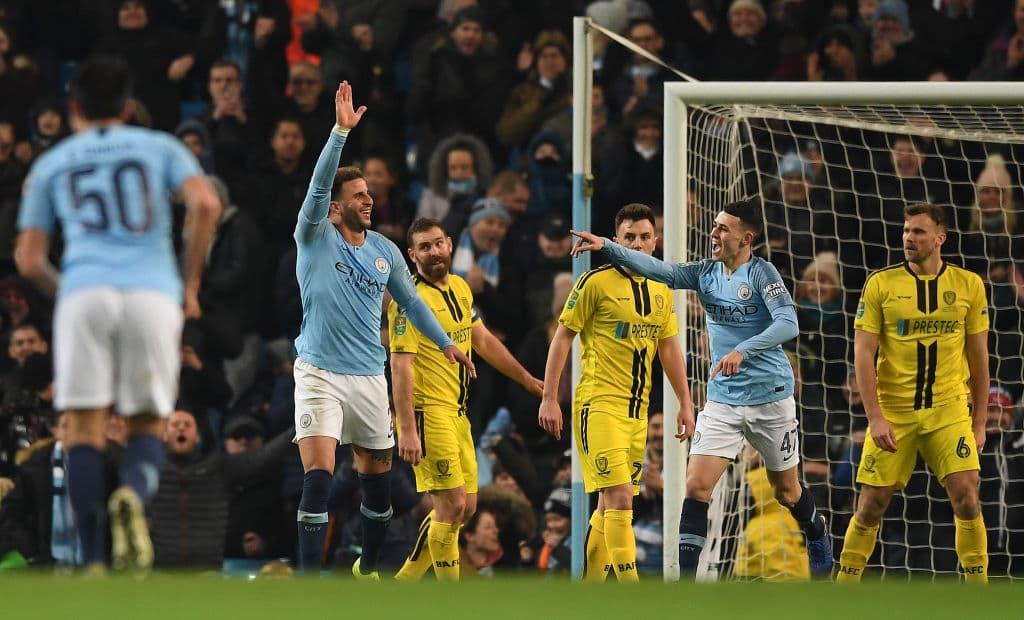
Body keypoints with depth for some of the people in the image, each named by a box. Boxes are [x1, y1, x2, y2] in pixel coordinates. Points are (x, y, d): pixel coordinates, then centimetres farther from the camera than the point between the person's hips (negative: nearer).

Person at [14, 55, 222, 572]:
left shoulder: (50, 164, 21)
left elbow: (29, 261, 17)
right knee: (148, 423, 8)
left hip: (84, 293, 0)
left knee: (85, 427, 2)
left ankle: (93, 562, -10)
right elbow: (205, 204, 1)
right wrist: (191, 285, 10)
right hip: (153, 292, 0)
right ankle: (134, 492, -26)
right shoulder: (160, 147, 19)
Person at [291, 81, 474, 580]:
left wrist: (445, 342, 22)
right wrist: (341, 131, -31)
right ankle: (310, 575, -17)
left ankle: (368, 567, 31)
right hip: (320, 372, -5)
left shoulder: (385, 251, 8)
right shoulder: (316, 238, -5)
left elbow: (410, 300, 22)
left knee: (378, 475, 12)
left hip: (369, 378, 5)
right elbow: (319, 184, -21)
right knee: (318, 473, -17)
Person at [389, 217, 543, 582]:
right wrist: (407, 430, -26)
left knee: (465, 507, 10)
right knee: (452, 504, -10)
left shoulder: (459, 288, 12)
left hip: (456, 413, 9)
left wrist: (527, 380, 29)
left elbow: (484, 342, 25)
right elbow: (400, 366, -20)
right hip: (427, 413, -9)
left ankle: (403, 583, 19)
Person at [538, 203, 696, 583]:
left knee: (611, 505, 10)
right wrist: (549, 399, -8)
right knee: (620, 499, -15)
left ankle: (589, 585, 19)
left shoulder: (661, 290, 12)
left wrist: (685, 403, 17)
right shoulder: (596, 282, -7)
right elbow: (562, 337, -4)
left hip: (637, 410, 7)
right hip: (599, 405, -7)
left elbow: (669, 348, 20)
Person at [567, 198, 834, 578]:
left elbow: (788, 323, -24)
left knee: (787, 491, 13)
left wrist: (743, 351, -35)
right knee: (696, 487, -12)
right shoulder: (706, 273, 3)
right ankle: (686, 579, -12)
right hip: (722, 401, 4)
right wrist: (607, 247, -17)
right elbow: (657, 269, -6)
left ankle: (818, 538, 44)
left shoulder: (762, 274, -12)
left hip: (771, 398, -4)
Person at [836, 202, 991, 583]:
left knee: (965, 496, -12)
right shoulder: (880, 284, -1)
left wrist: (980, 422, 8)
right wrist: (875, 418, -12)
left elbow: (978, 357, 9)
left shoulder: (968, 285, 3)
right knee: (871, 505, 0)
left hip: (949, 410, 0)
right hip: (892, 411, 0)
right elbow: (862, 355, -3)